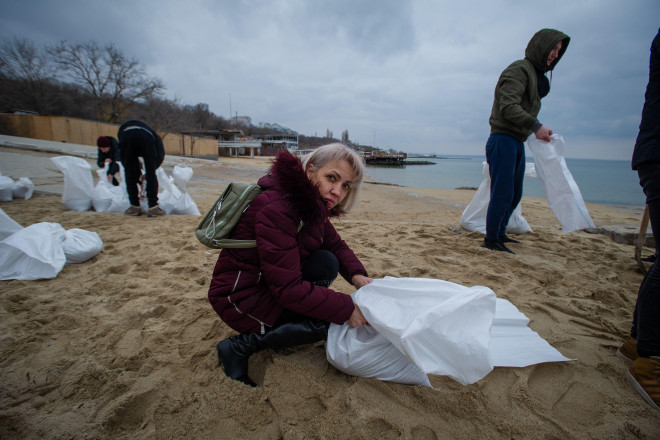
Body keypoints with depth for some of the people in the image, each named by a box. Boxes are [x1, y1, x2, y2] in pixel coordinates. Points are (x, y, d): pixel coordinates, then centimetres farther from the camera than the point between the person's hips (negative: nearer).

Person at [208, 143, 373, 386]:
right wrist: (347, 308, -26)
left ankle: (275, 324, 2)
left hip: (271, 285, 9)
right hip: (240, 296, -9)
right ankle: (239, 347, -5)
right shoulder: (275, 210, -31)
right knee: (327, 323, -17)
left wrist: (356, 274, -14)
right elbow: (288, 289, -31)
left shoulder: (314, 205, -2)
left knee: (327, 263, -8)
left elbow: (336, 245, 7)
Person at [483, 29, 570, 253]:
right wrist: (536, 126, -27)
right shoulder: (519, 69, -8)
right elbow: (508, 107, -22)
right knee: (502, 194, -10)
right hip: (503, 141, -10)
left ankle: (500, 233, 24)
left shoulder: (536, 75, 23)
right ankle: (491, 239, -1)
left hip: (517, 143, 10)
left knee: (515, 195, 13)